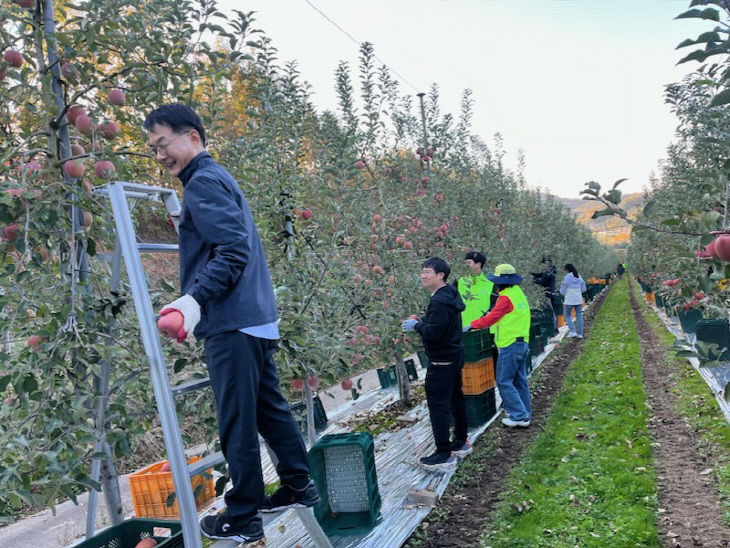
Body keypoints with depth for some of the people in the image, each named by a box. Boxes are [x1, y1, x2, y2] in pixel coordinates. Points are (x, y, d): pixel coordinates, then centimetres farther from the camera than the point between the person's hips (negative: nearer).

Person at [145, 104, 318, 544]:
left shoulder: (204, 182, -9)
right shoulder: (219, 178, 22)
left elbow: (232, 251, -20)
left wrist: (195, 299, -26)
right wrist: (198, 300, 20)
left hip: (232, 324, -10)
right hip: (257, 318, 10)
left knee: (237, 420, -1)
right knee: (269, 407, 17)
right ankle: (300, 485, 29)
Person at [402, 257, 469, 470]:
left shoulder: (439, 302, -23)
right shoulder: (450, 296, 10)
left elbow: (434, 332, -28)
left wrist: (416, 326, -12)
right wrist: (421, 321, 6)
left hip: (442, 361, -11)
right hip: (454, 356, 11)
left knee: (438, 404, -6)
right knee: (456, 398, 20)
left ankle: (443, 454, -2)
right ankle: (461, 442, 33)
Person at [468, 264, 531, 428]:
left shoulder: (506, 298, -18)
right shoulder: (519, 293, 11)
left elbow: (491, 319, -15)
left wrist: (471, 326, -5)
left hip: (510, 345, -10)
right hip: (522, 342, 10)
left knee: (504, 382, -4)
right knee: (520, 380, 16)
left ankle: (519, 416, -3)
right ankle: (524, 413, 24)